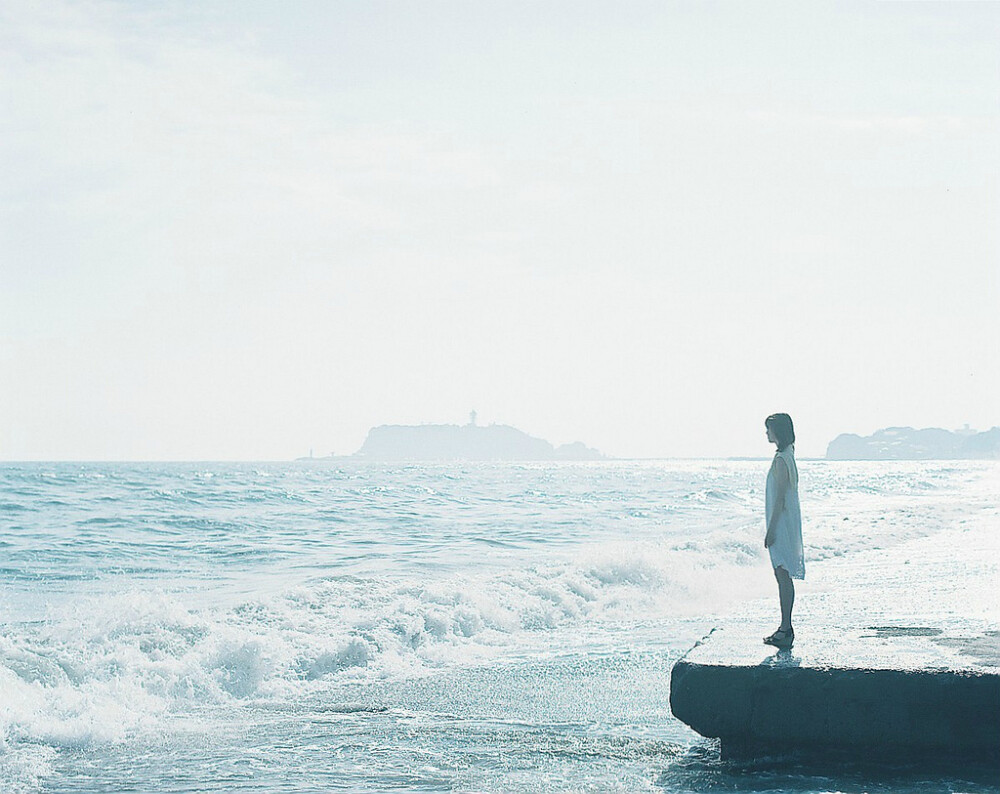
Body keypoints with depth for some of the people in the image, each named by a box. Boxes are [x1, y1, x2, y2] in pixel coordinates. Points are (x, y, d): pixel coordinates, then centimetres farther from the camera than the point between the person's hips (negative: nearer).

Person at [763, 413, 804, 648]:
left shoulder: (781, 459, -16)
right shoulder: (787, 456, 14)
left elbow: (780, 497, -19)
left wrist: (771, 529, -18)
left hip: (782, 523, -10)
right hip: (784, 523, 10)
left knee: (783, 576, -8)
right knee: (782, 576, 12)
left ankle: (786, 630, -7)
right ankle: (785, 628, 16)